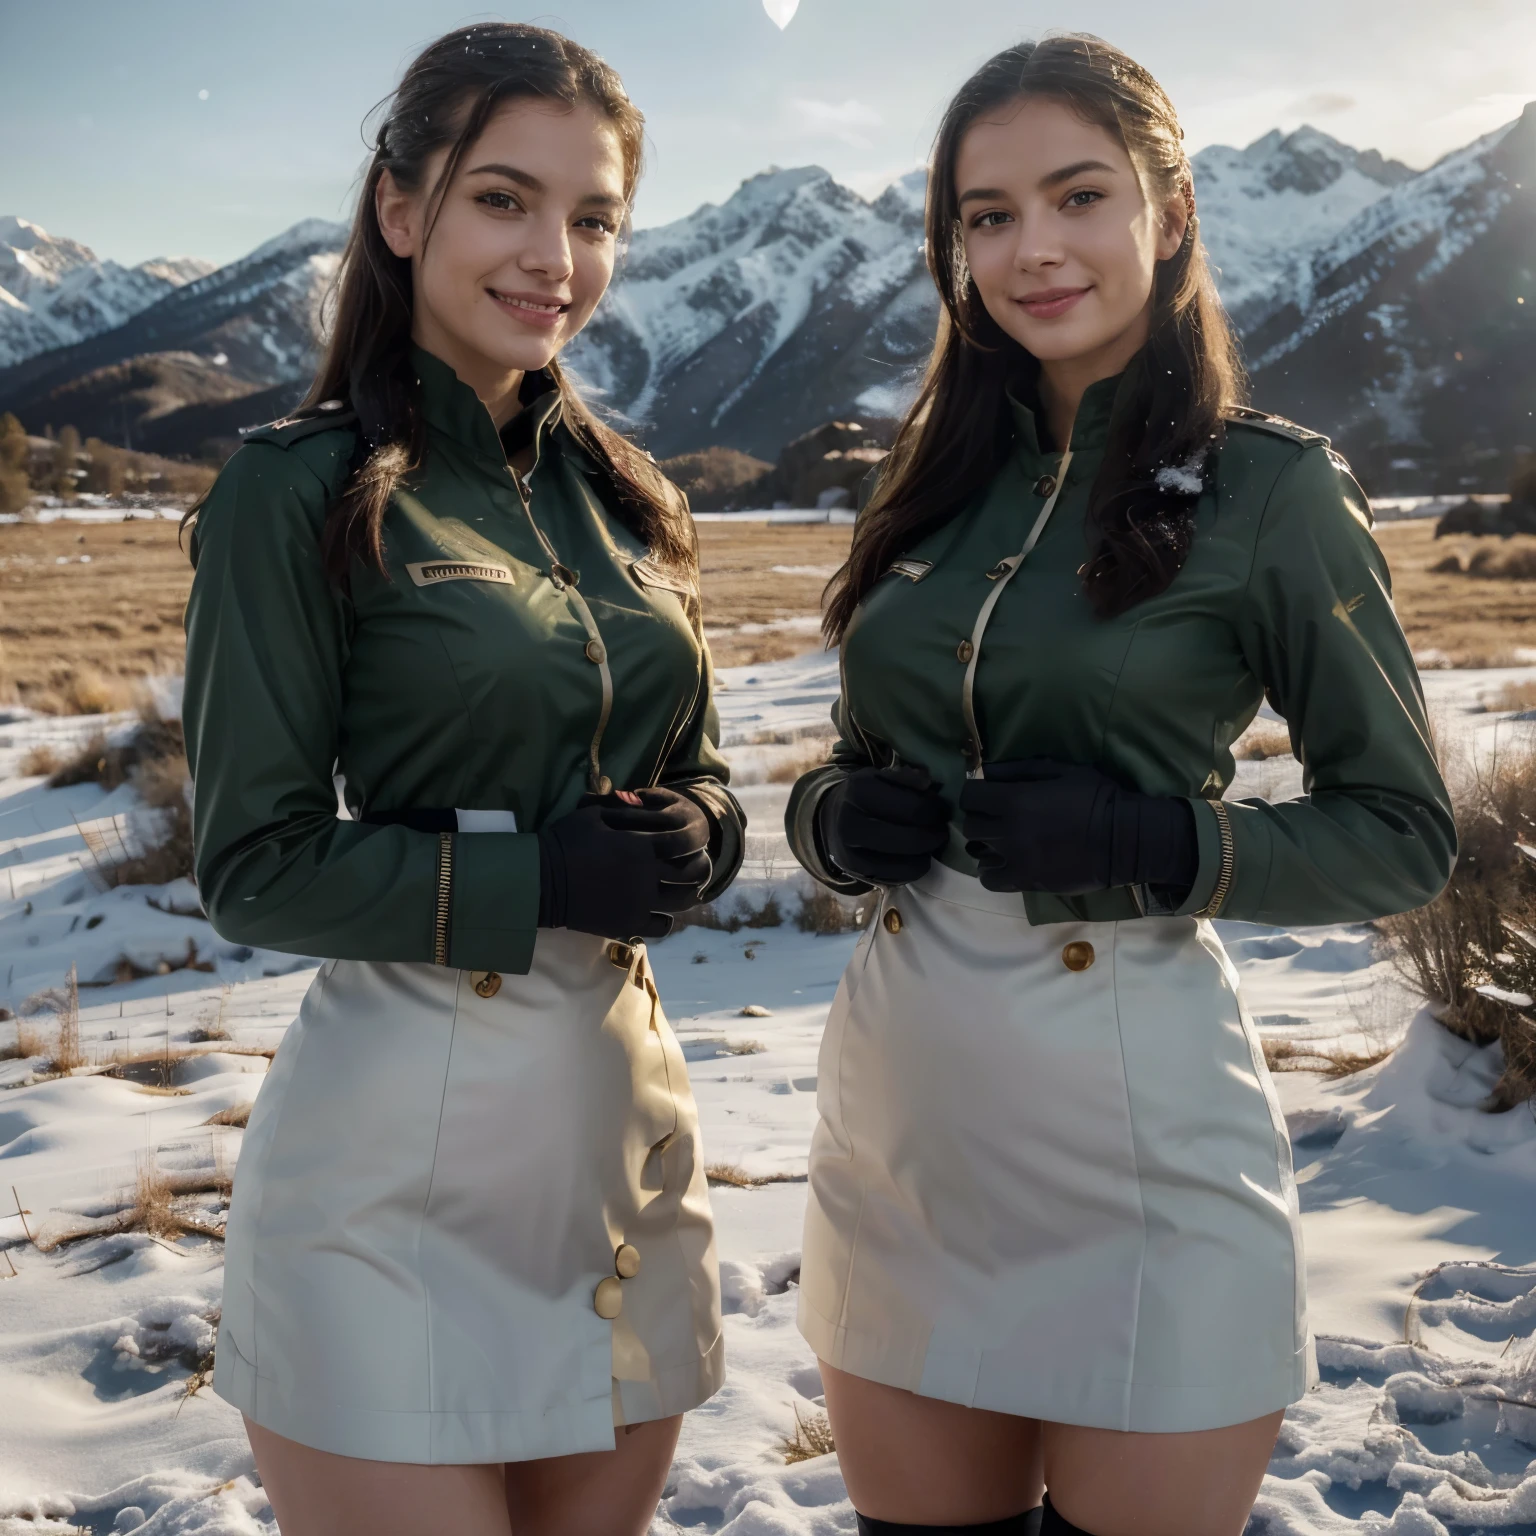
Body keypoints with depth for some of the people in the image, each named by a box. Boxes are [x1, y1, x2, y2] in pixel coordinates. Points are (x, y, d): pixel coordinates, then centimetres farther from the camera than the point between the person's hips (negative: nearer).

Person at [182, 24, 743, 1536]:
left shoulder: (620, 494, 9)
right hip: (400, 1143, -6)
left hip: (623, 1111, 6)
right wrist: (537, 878, -19)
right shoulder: (300, 490, -9)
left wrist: (685, 836, -7)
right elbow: (254, 868, -10)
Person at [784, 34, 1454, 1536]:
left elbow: (1403, 833, -4)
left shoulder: (1272, 487, -6)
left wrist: (1154, 843, -19)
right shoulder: (939, 484, 8)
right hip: (900, 1090, 5)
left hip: (1131, 1110, -4)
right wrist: (839, 817, -7)